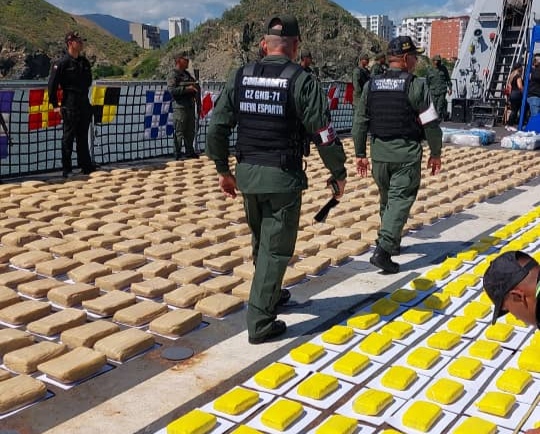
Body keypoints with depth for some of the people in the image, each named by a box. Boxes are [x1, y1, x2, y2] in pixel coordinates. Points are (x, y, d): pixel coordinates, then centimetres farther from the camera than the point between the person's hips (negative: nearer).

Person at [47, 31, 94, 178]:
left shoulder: (84, 62, 11)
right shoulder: (62, 63, -9)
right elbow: (52, 85, -9)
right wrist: (55, 105, -10)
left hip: (84, 104, 6)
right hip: (70, 105, -6)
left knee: (83, 137, 12)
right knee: (68, 137, 0)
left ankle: (86, 166, 18)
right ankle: (67, 170, 5)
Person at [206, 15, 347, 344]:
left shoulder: (241, 77, 4)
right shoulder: (301, 80, -9)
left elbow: (217, 128, 4)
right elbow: (323, 133, -11)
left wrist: (224, 170, 15)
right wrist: (339, 173, 2)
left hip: (247, 174, 5)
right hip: (283, 177, -5)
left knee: (261, 242, 23)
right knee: (276, 248, 4)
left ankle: (271, 295, 43)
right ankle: (260, 323, 5)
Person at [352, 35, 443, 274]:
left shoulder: (371, 85, 5)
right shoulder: (416, 86, -9)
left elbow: (360, 122, 7)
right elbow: (430, 124, -7)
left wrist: (360, 154, 14)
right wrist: (435, 153, 4)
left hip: (379, 153, 5)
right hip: (407, 154, -5)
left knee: (387, 199, 20)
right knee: (400, 200, -3)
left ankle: (390, 242, 34)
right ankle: (383, 250, -13)